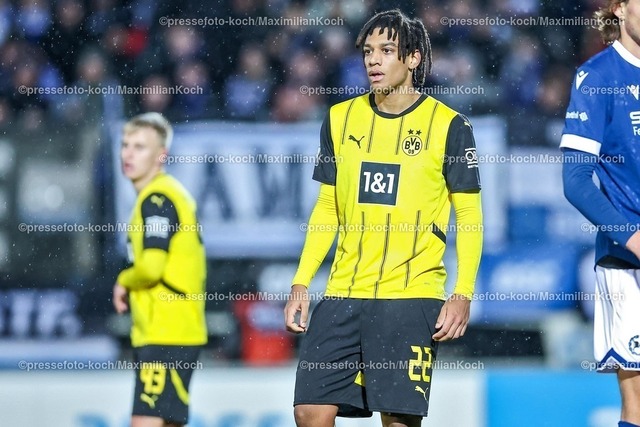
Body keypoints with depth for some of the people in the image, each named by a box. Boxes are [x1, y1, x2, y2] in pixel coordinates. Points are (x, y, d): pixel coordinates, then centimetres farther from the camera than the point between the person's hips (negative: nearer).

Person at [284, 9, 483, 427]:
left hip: (412, 298, -4)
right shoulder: (341, 119, 10)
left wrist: (463, 294, -9)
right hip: (343, 295, 4)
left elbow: (470, 216, 0)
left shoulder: (449, 126, -2)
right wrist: (301, 283, 10)